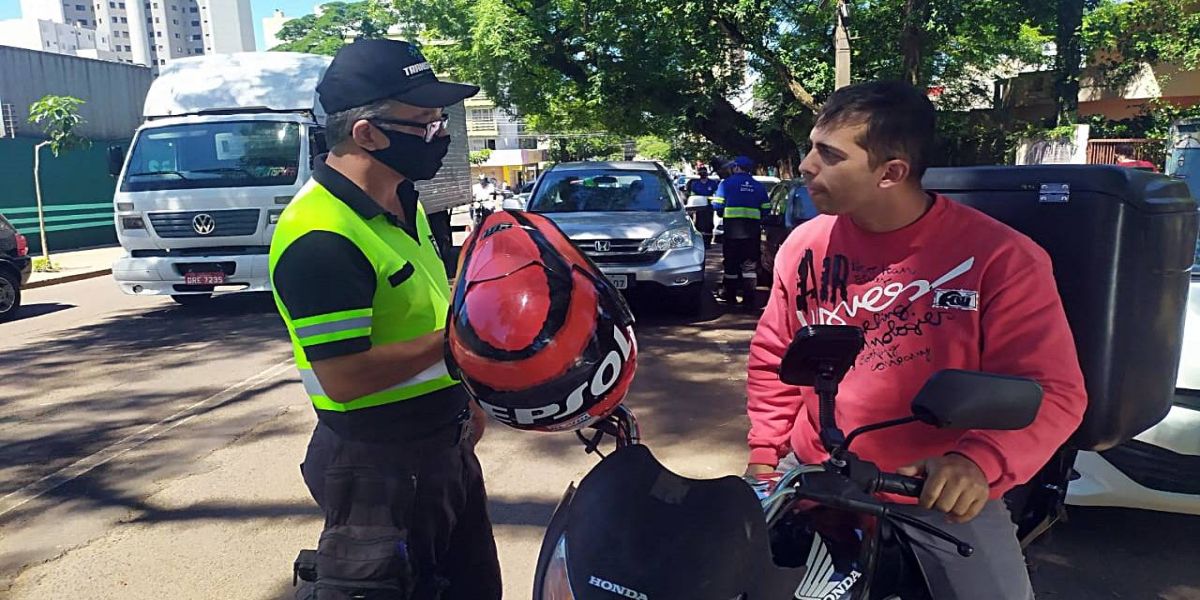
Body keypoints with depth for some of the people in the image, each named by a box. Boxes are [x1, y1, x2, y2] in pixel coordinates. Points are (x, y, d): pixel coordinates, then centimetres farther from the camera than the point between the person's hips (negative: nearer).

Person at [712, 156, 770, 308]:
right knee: (750, 265, 5)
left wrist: (723, 214, 16)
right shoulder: (759, 186, 11)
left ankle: (730, 296, 15)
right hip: (753, 230, 2)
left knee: (731, 262, 8)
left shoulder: (727, 183, 0)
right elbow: (765, 209, 8)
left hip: (732, 228, -2)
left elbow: (717, 206, -4)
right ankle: (749, 298, 1)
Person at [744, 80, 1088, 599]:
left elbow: (1052, 391, -14)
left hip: (943, 492, -2)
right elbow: (774, 359, 7)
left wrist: (979, 460, -32)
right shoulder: (805, 245, -2)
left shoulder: (1000, 257, -15)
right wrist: (764, 455, 2)